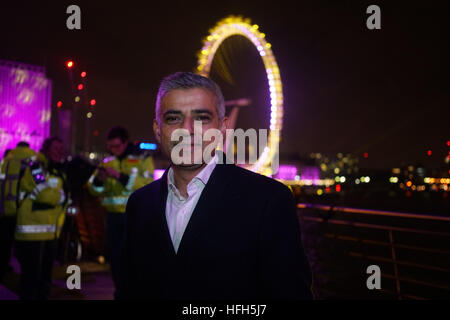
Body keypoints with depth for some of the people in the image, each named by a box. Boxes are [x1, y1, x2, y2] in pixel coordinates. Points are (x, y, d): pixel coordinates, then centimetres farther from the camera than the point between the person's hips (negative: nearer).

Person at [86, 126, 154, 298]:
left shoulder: (142, 159, -2)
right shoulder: (108, 161, 12)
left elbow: (147, 184, -18)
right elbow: (95, 189, 11)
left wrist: (119, 176, -24)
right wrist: (98, 179, -12)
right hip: (113, 215, 5)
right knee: (114, 255, 10)